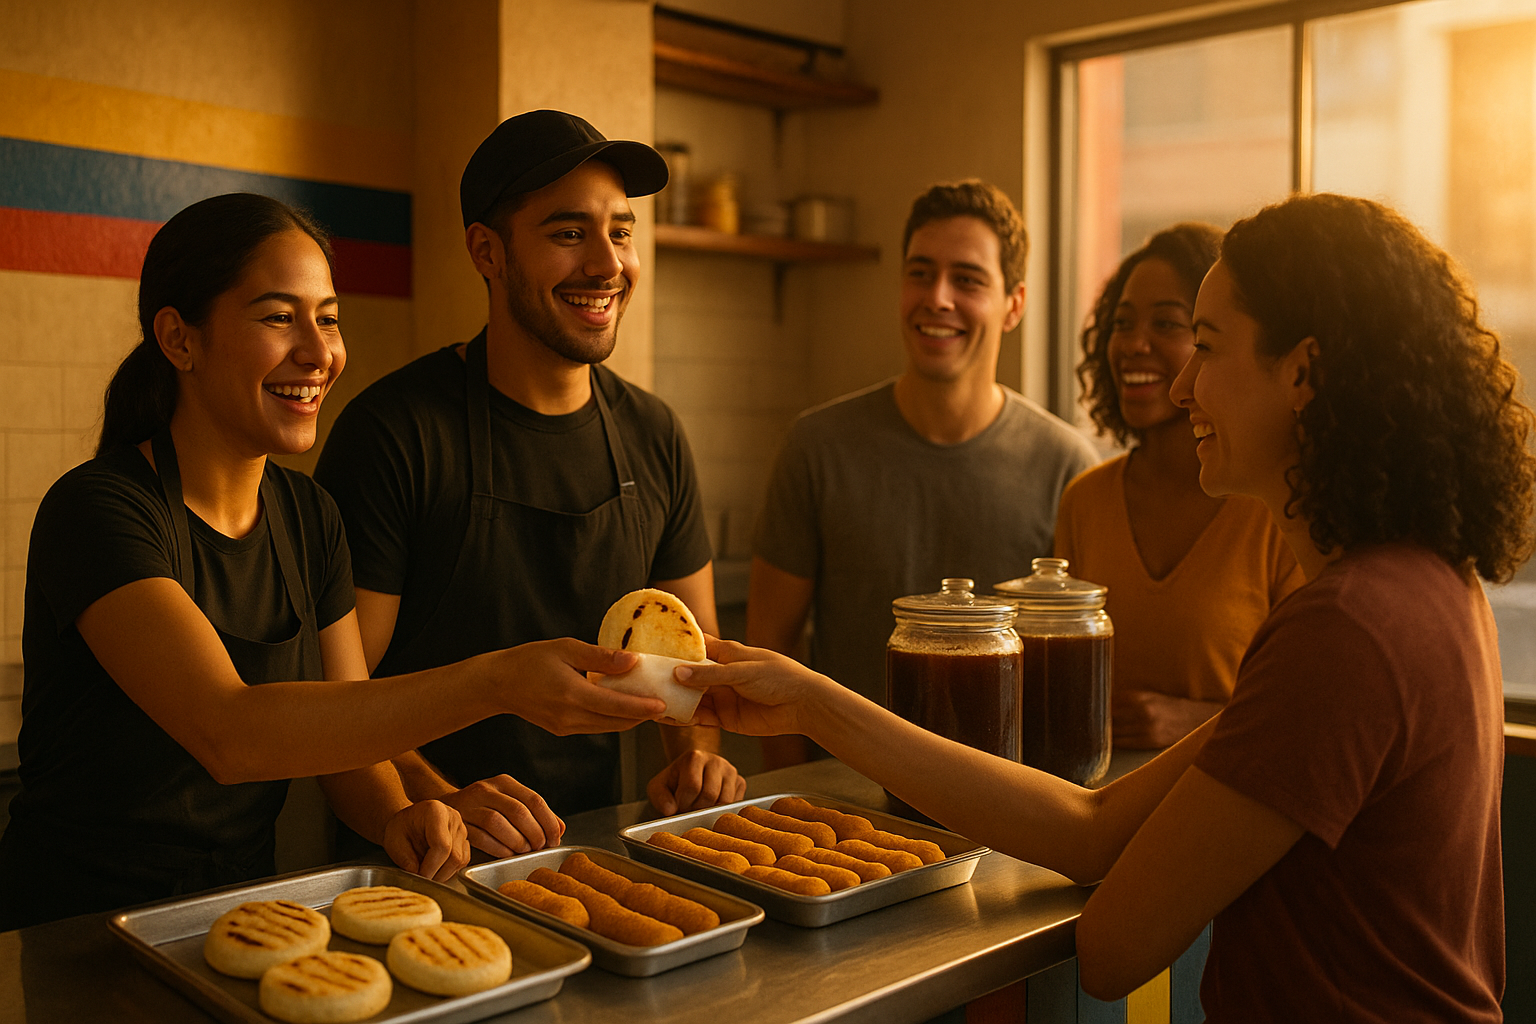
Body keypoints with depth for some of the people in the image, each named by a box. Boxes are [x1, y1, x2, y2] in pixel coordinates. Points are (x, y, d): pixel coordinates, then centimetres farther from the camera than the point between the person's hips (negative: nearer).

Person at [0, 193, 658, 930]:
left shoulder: (308, 516, 4)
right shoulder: (98, 511, -18)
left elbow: (345, 732, 5)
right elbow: (229, 735, -32)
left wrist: (396, 817, -17)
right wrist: (497, 681, -39)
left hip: (242, 915, 5)